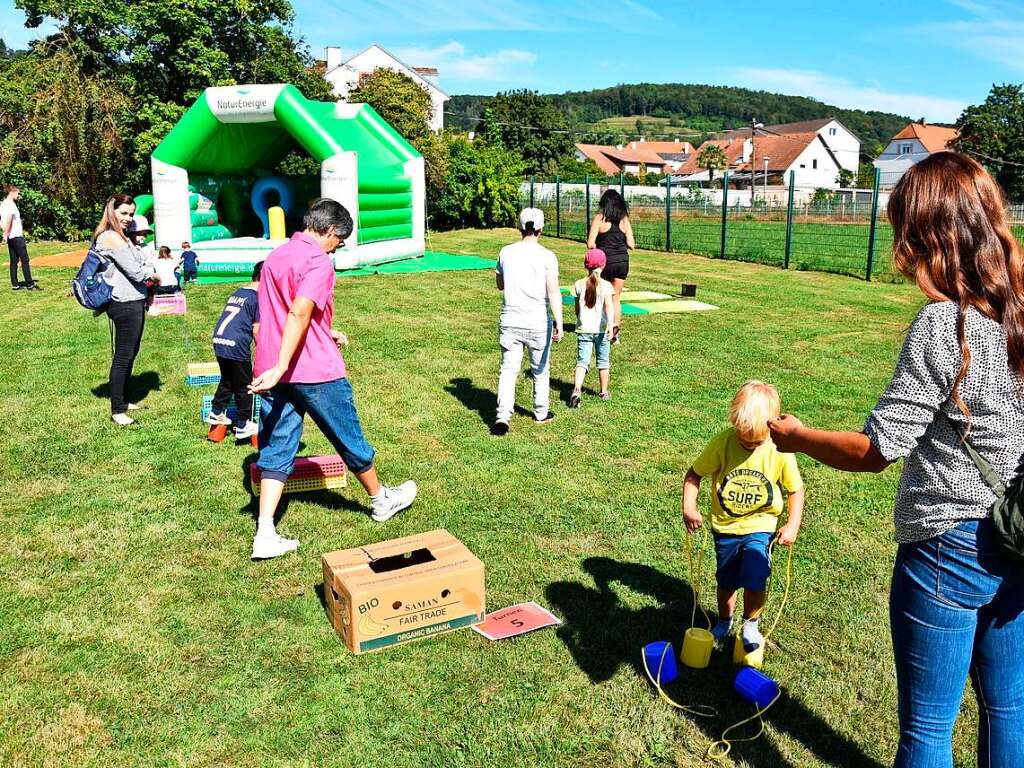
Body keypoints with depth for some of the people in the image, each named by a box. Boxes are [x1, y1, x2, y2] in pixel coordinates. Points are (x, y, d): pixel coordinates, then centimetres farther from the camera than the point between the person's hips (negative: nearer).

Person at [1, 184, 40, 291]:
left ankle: (15, 284, 10)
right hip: (16, 236, -9)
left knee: (14, 260, 10)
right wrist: (6, 235, -21)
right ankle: (30, 284, -5)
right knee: (25, 260, -6)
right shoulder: (11, 204, -13)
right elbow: (9, 220, -23)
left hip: (10, 237, 9)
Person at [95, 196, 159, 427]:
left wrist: (148, 273, -8)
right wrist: (153, 276, 0)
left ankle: (123, 402, 30)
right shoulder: (111, 237, -14)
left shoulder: (123, 236, 17)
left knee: (130, 353, 18)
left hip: (135, 302, 10)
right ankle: (117, 411, 2)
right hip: (125, 304, -10)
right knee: (123, 356, -5)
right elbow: (134, 270, -17)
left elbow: (144, 262, 13)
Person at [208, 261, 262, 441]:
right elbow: (256, 329, -8)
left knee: (227, 380, 25)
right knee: (244, 387, 4)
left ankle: (216, 413, 31)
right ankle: (243, 426, 10)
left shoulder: (237, 293, 17)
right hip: (236, 345, -8)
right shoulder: (259, 297, -6)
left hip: (219, 341, 8)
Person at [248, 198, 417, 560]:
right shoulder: (318, 262, -13)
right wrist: (280, 368, -32)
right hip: (315, 371, -7)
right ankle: (381, 500, 33)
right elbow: (299, 313, -27)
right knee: (350, 440, 13)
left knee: (276, 451, 9)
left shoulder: (275, 256, 14)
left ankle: (265, 535, 3)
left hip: (273, 371, 7)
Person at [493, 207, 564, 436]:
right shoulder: (546, 256, -7)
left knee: (508, 370, 4)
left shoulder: (506, 253, 2)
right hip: (538, 323, -2)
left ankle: (503, 416, -11)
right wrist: (559, 324, -18)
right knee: (540, 370, 16)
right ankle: (541, 413, 30)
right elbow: (553, 292, -16)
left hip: (510, 321, 2)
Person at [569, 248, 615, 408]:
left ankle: (577, 390, -22)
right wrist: (610, 325, -27)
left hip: (584, 329, 1)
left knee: (582, 361, -1)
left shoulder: (579, 284, 2)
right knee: (603, 361, 15)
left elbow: (577, 309, 10)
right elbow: (609, 306, -20)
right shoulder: (606, 285, -6)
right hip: (601, 329, -1)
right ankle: (604, 392, 27)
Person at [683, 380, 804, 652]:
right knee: (726, 581, 16)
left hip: (760, 527, -1)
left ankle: (751, 624, 14)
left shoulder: (780, 451, -16)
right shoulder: (722, 443, -18)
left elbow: (796, 489, -3)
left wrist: (792, 525, -11)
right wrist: (688, 508, -19)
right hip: (725, 527, 1)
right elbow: (694, 474, -7)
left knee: (755, 579, -15)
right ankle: (724, 621, 44)